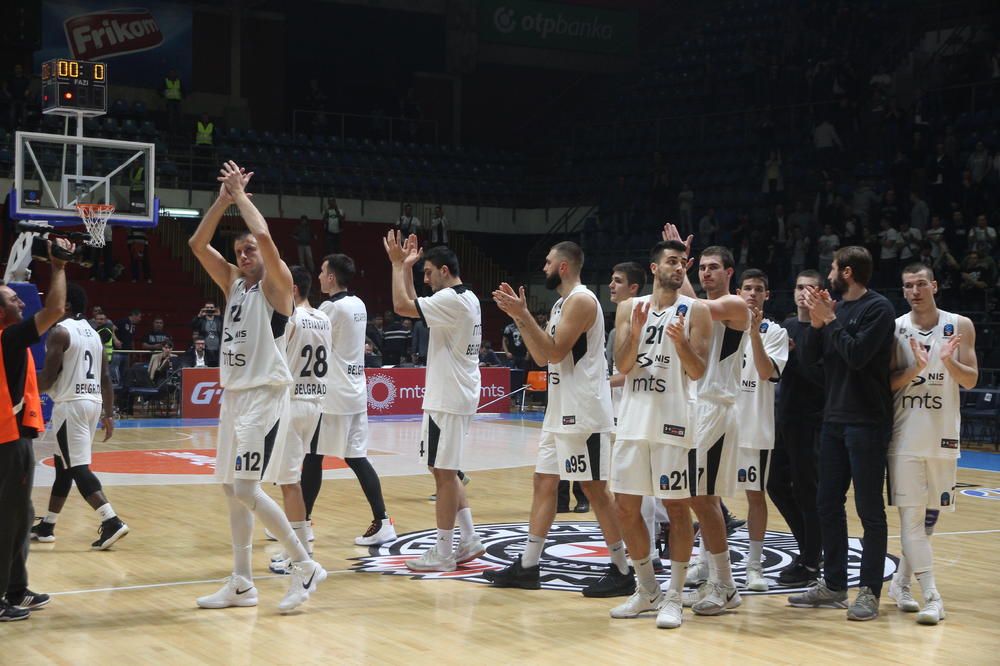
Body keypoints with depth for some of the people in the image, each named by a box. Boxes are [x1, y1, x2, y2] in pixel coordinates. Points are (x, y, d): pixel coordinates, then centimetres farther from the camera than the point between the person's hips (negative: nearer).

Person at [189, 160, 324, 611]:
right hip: (234, 395, 9)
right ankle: (241, 585, 16)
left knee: (246, 489, -15)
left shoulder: (276, 283, -5)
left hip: (264, 397, -9)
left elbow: (265, 237, -23)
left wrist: (241, 195, -8)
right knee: (232, 490, 9)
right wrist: (224, 198, 2)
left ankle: (305, 566, -5)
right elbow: (197, 244, 11)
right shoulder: (233, 283, 15)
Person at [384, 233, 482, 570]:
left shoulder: (451, 299, -16)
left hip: (447, 402, -10)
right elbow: (413, 306, 25)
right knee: (446, 471, 16)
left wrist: (398, 264, -11)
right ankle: (469, 540, 18)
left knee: (444, 473, -4)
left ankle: (443, 553, 2)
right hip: (457, 396, 10)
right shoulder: (467, 298, 15)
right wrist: (406, 267, 19)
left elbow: (402, 306, -22)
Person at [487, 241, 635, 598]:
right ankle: (527, 567, 17)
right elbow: (541, 357, 15)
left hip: (584, 413, -10)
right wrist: (519, 317, 8)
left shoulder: (581, 300, -13)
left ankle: (622, 572, 1)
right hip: (561, 411, 10)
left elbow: (555, 352, -20)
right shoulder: (561, 303, 17)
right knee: (544, 482, 11)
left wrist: (523, 314, -18)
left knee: (594, 488, -6)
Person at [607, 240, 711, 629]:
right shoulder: (629, 308, 9)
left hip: (673, 422, -4)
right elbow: (622, 366, 1)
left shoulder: (694, 311, 0)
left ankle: (674, 598, 7)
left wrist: (681, 342, -24)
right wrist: (635, 331, -16)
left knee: (677, 507, -1)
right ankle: (647, 590, 22)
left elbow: (697, 372, -6)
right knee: (626, 506, 7)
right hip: (633, 420, 4)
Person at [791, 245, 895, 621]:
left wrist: (830, 320, -12)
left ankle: (870, 591, 4)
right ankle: (833, 586, 19)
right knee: (828, 505, 10)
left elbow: (857, 355, -21)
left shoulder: (878, 308, -10)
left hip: (866, 423, -8)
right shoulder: (837, 308, 12)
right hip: (834, 420, 8)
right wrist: (817, 322, -4)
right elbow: (810, 358, 9)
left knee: (870, 510, -2)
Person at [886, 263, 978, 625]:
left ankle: (902, 581, 25)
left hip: (944, 434, 2)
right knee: (911, 515, -8)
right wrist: (915, 368, -21)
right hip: (906, 435, -2)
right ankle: (932, 597, -9)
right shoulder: (895, 329, 0)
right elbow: (885, 382, -3)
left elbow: (971, 380, 0)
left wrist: (949, 361, -19)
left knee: (931, 513, 9)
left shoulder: (960, 326, 3)